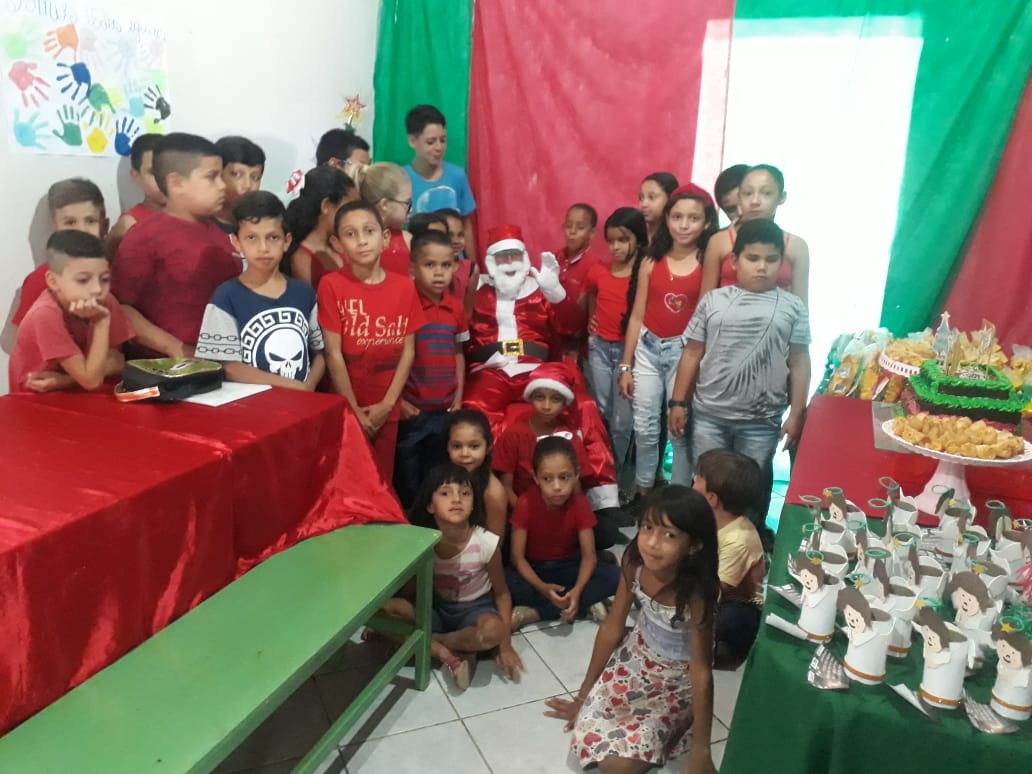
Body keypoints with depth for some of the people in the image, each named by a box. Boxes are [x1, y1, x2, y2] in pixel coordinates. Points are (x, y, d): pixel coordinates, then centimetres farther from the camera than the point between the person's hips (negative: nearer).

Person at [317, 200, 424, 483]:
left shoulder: (405, 287, 1)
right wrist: (353, 409, -11)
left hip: (387, 409, 3)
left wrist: (387, 404, -6)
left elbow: (408, 350, 1)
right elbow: (334, 354, -10)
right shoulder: (332, 285, -8)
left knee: (383, 480, 12)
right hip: (345, 408, -3)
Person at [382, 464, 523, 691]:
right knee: (387, 607, -26)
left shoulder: (486, 543, -21)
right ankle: (451, 655, -22)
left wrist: (505, 645, -12)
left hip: (475, 609, -2)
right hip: (436, 610, 2)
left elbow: (502, 593, -9)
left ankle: (429, 642, -13)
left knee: (492, 630, -37)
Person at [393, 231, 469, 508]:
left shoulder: (456, 307, 4)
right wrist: (398, 400, -11)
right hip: (411, 409, -5)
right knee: (407, 481, 8)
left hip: (445, 410, 5)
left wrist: (459, 396, 7)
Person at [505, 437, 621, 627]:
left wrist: (577, 590, -34)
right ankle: (584, 606, -25)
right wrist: (542, 588, -34)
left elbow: (588, 556, -16)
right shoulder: (526, 504, -21)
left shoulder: (580, 504, -15)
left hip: (568, 568, 2)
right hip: (533, 570, -2)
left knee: (615, 576, -25)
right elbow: (518, 557, -18)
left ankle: (534, 613, -25)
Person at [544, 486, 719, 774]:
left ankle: (679, 723, 11)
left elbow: (701, 671, -23)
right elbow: (611, 628, -8)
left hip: (677, 681, -4)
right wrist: (584, 695, 2)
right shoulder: (634, 562, -20)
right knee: (589, 736, -7)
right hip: (635, 657, 4)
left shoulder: (696, 593, -34)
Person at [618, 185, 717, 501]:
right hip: (648, 349, 3)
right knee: (645, 428, 11)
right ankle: (643, 491, 28)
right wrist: (626, 366, 6)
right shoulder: (651, 262, 3)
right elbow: (637, 316, 6)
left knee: (681, 428, 3)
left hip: (686, 352, -3)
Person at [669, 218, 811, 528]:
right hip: (708, 414, 1)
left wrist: (796, 414, -2)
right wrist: (679, 402, 2)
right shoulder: (713, 300, 0)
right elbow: (692, 354, 4)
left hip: (762, 421, 0)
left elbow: (799, 363, 2)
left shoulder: (792, 307, 0)